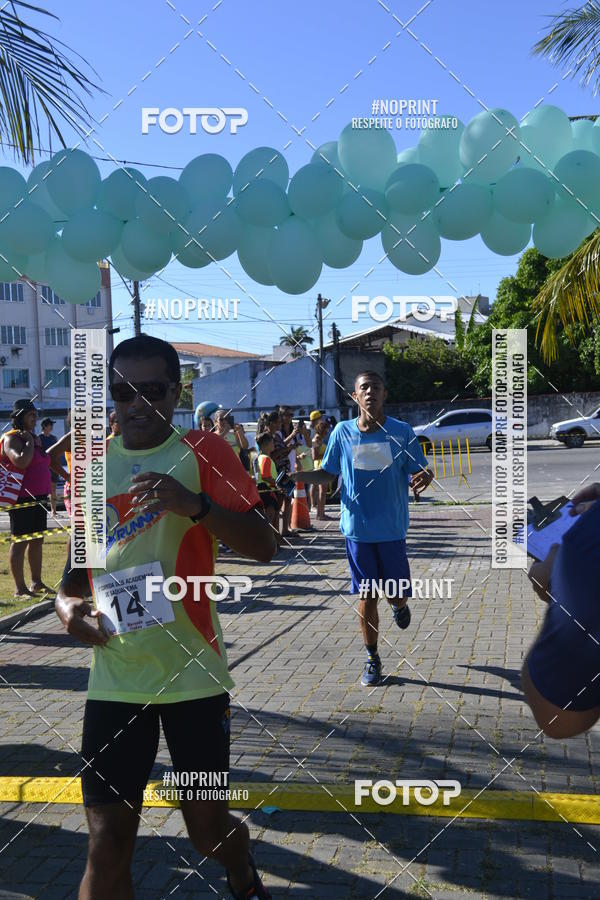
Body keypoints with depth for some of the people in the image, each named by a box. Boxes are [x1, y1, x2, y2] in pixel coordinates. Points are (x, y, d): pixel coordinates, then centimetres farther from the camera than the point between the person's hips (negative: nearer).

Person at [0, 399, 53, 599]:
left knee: (37, 540, 13)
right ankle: (20, 588, -1)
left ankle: (36, 583, 23)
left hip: (38, 498, 9)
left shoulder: (33, 437, 18)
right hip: (22, 499, -9)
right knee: (20, 541, -5)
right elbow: (21, 462, -27)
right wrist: (30, 442, -15)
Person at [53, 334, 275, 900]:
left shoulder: (202, 452, -4)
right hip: (114, 678, 2)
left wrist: (194, 503, -26)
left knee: (209, 829, 11)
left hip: (194, 672, -2)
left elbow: (262, 547, -11)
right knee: (107, 845, 0)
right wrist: (68, 603, -4)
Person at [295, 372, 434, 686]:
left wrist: (426, 476, -25)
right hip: (357, 529, 1)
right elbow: (327, 473, 8)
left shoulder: (402, 432, -4)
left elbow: (417, 471, -1)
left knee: (397, 594, 5)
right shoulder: (342, 432, -1)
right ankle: (372, 659, 23)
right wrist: (295, 476, -9)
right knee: (367, 597, 6)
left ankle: (400, 606, 44)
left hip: (392, 529, 0)